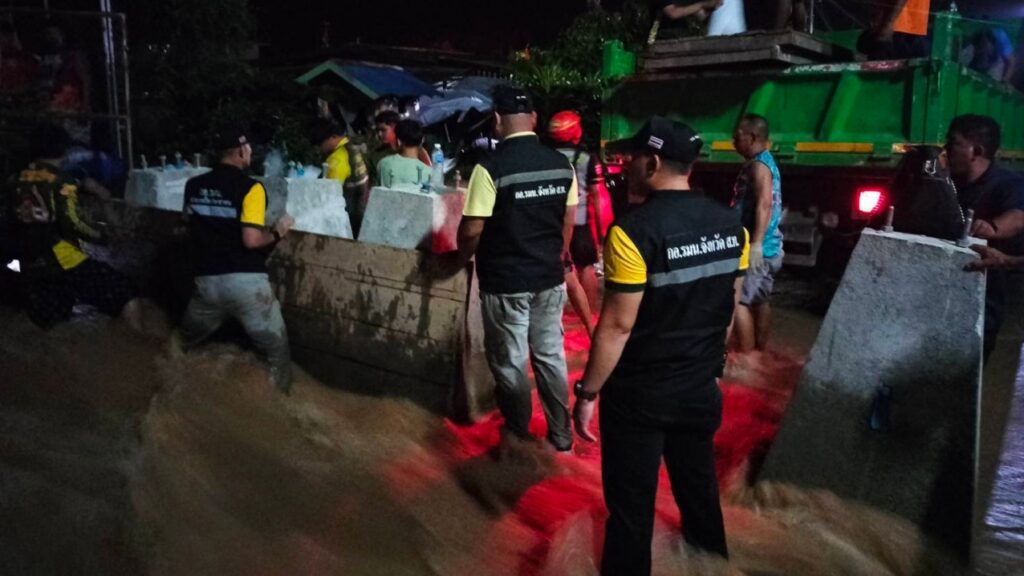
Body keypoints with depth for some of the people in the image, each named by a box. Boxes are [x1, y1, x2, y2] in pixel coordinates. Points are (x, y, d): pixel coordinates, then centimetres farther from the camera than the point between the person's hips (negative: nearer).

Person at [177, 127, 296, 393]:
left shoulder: (193, 186, 7)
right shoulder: (250, 188, -11)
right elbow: (251, 240, -19)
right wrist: (276, 233, -1)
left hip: (207, 282, 6)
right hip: (246, 282, -5)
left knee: (182, 344, 27)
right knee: (277, 351, 9)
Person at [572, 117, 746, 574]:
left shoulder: (633, 230, -22)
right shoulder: (729, 223, -2)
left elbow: (617, 325, -21)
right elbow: (728, 306, 8)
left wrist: (587, 393, -12)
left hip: (639, 394, -6)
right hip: (701, 387, 6)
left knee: (631, 504, 10)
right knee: (699, 486, 23)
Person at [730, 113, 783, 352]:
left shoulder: (758, 165, -14)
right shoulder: (766, 161, 16)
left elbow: (764, 204, -25)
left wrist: (755, 244, -29)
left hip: (759, 247, -10)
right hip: (770, 247, 10)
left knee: (738, 301, -8)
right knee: (760, 301, 15)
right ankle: (759, 352, 22)